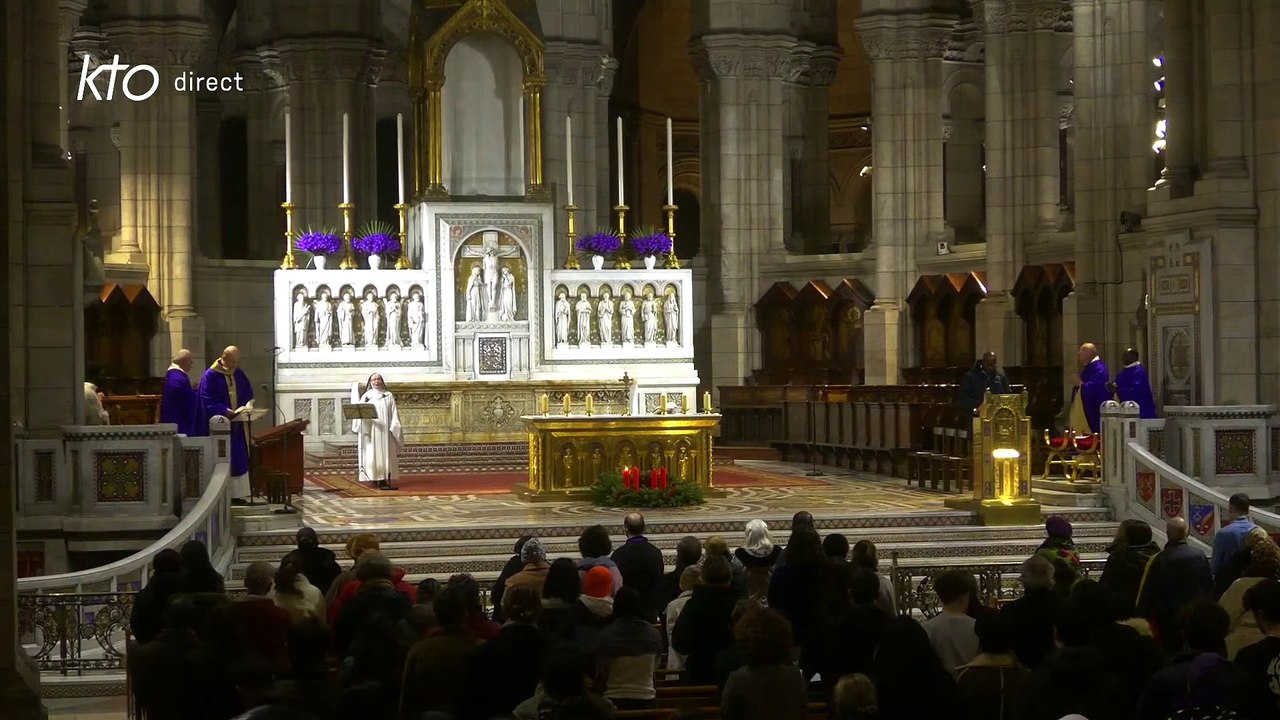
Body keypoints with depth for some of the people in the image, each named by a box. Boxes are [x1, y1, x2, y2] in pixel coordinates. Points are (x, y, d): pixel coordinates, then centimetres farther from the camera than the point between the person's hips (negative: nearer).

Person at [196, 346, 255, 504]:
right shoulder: (210, 376, -9)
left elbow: (249, 394, 16)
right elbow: (207, 401, -14)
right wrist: (225, 411, -25)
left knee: (239, 460, 5)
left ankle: (238, 495, 9)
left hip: (237, 425, 6)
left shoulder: (240, 375, 10)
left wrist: (247, 406, -6)